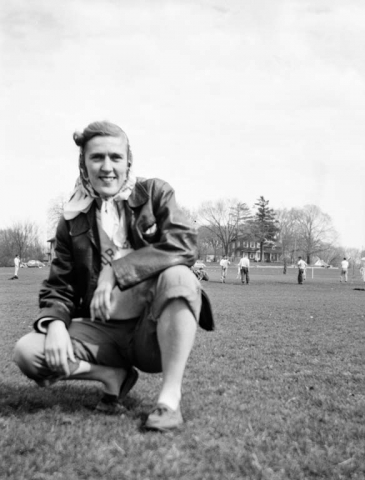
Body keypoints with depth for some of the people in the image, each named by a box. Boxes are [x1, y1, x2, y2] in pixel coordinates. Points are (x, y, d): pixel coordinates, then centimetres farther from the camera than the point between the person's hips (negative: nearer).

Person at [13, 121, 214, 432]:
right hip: (105, 332, 3)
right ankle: (115, 375, 3)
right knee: (27, 352, -19)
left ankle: (170, 398, -23)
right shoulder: (72, 221, 7)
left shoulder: (155, 193, 0)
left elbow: (185, 245, -17)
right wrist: (55, 323, -15)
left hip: (153, 330, -2)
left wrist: (116, 271, -24)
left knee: (178, 276, -33)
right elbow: (58, 288, 8)